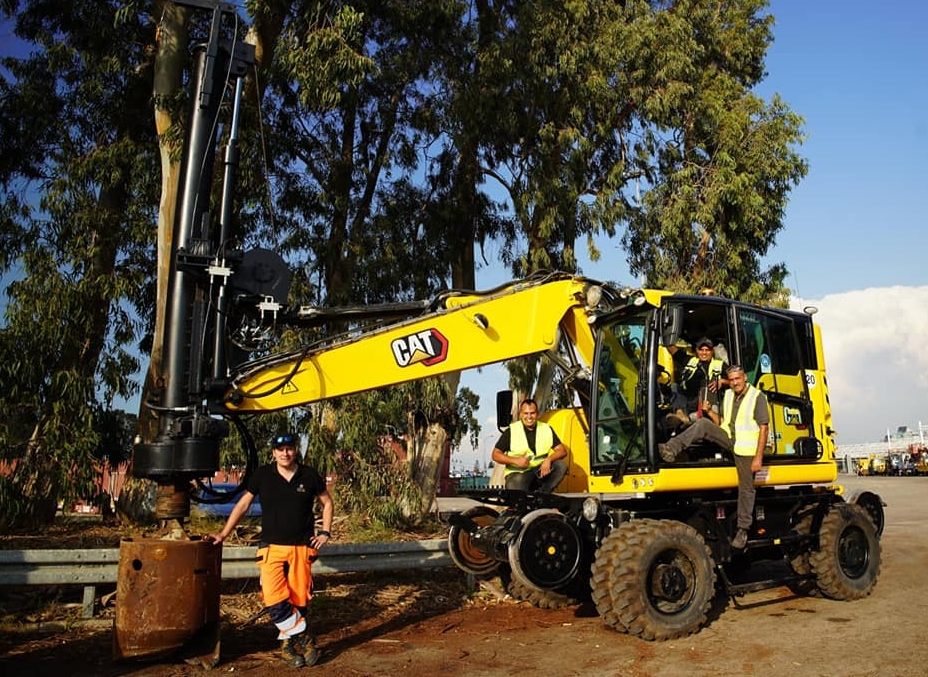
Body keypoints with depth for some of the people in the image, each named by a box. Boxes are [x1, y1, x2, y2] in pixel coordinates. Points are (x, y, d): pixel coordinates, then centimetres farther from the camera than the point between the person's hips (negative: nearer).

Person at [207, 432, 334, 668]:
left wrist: (325, 532, 3)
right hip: (272, 547, 0)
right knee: (274, 599, -16)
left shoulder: (310, 476, 0)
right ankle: (303, 637, 1)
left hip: (302, 548, 0)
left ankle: (289, 643, 23)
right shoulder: (262, 475, -1)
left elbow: (327, 503, 13)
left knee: (299, 599, 4)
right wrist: (223, 534, 2)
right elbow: (243, 505, 7)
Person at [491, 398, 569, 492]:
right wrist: (515, 460, -20)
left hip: (540, 472, 4)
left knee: (561, 465, -23)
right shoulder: (511, 431, -7)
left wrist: (548, 459, -22)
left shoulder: (547, 429, 1)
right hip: (517, 473, -4)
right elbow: (496, 455, -5)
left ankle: (542, 495, -14)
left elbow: (562, 451, -1)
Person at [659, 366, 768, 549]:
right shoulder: (728, 395, 11)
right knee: (702, 424, -17)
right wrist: (710, 412, -1)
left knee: (746, 488, -1)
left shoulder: (757, 397, -9)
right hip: (728, 438, 5)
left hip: (745, 448, -5)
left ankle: (743, 528, 10)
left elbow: (763, 428, -13)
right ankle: (671, 448, -27)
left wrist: (758, 458, -17)